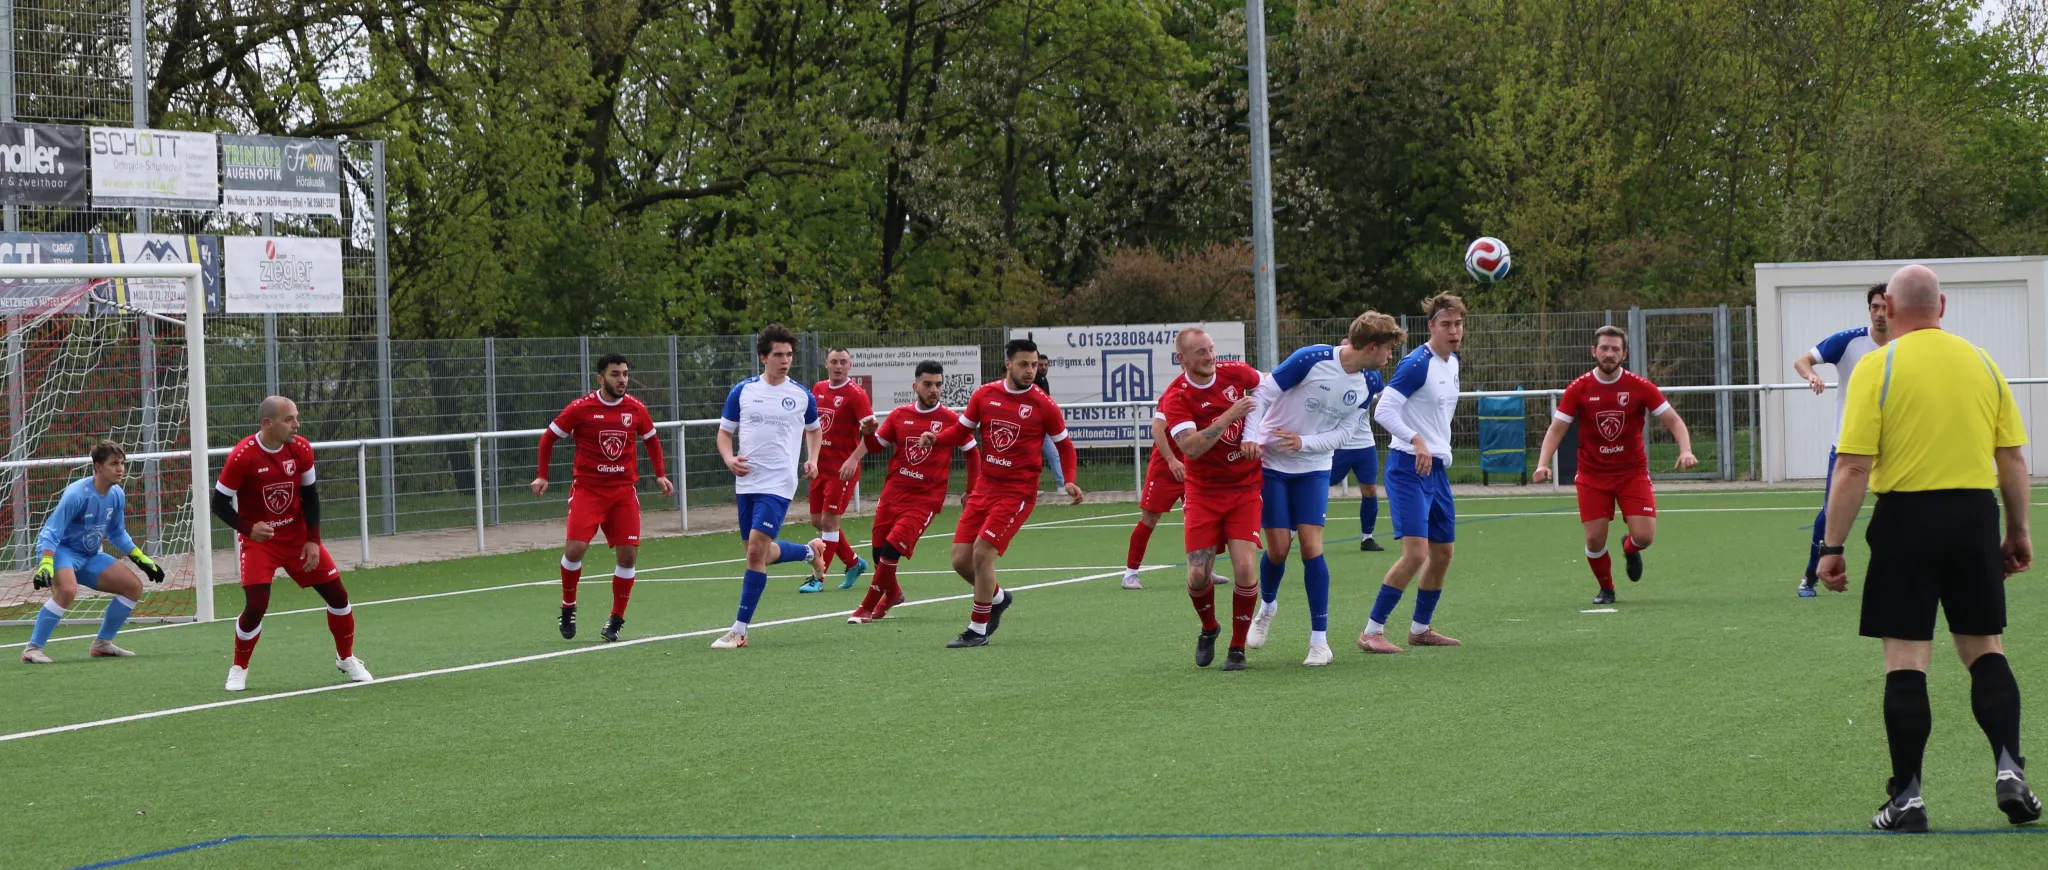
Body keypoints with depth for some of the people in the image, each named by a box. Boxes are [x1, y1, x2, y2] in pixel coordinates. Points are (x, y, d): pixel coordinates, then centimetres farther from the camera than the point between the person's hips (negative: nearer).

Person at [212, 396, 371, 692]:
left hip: (298, 535, 4)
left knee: (337, 593, 2)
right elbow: (219, 503, -12)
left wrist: (313, 540, -3)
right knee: (256, 604, -19)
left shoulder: (301, 449, -8)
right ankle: (238, 669, 5)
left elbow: (310, 496, 4)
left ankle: (346, 658, 25)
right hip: (259, 539, -4)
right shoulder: (242, 457, -21)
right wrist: (248, 528, -26)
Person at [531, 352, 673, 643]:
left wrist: (660, 474, 9)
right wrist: (542, 476, -1)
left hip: (624, 490, 3)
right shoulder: (581, 408, -8)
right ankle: (568, 608, 10)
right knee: (575, 549, -15)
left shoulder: (636, 409, 1)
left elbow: (652, 440, 19)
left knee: (628, 554, -5)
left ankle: (616, 621, 9)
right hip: (587, 488, -3)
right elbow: (549, 437, 3)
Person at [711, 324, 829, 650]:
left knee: (756, 550, -15)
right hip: (747, 481, 4)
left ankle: (739, 630, -9)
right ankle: (810, 552, 44)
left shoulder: (802, 396, 2)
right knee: (760, 553, 12)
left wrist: (812, 459, 4)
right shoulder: (742, 391, 3)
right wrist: (729, 458, -9)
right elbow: (724, 432, 11)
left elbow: (814, 429, 21)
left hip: (778, 483, -3)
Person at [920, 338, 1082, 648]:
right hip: (985, 486, 5)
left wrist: (1069, 481, -10)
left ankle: (978, 630, -4)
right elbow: (961, 431, 12)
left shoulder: (1043, 405, -5)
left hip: (1018, 492, -5)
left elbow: (1064, 445, 5)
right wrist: (935, 438, -8)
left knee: (982, 552, -17)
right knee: (961, 560, 1)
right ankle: (998, 598, 33)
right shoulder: (985, 395, 3)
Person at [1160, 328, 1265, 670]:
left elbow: (1263, 384, 20)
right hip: (1204, 491, -1)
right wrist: (1230, 415, -31)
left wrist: (1252, 430, 7)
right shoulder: (1176, 398, -15)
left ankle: (1238, 648, 5)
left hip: (1246, 486, 1)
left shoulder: (1234, 372, -4)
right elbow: (1191, 447, -28)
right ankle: (1209, 629, 27)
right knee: (1198, 575, -6)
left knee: (1244, 568, -13)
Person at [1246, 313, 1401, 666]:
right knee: (1278, 548, -3)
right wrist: (1251, 439, -23)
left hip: (1313, 468, 3)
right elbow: (1264, 393, -15)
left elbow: (1344, 431, -3)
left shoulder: (1369, 383, -5)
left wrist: (1304, 442, -19)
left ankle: (1319, 640, -3)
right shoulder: (1312, 359, -22)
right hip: (1271, 462, -3)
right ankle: (1267, 606, 29)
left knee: (1311, 547, -8)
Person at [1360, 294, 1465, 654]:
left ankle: (1420, 628, 27)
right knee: (1416, 552, -17)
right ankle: (1371, 631, -10)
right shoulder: (1418, 364, -16)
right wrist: (1417, 441, -31)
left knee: (1443, 551, 13)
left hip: (1437, 467, 9)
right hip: (1408, 467, -9)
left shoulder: (1452, 363, 11)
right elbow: (1383, 410, -21)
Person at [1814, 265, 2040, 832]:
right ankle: (2009, 769, 0)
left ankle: (1908, 796, 2)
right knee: (1984, 649, 13)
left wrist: (1833, 547, -6)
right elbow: (2013, 457, 8)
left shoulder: (1877, 369, -6)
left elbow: (1852, 469, -10)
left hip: (1907, 516, -3)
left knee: (1906, 660, 1)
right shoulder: (1981, 363, 6)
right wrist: (2019, 532, 18)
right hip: (1976, 512, 3)